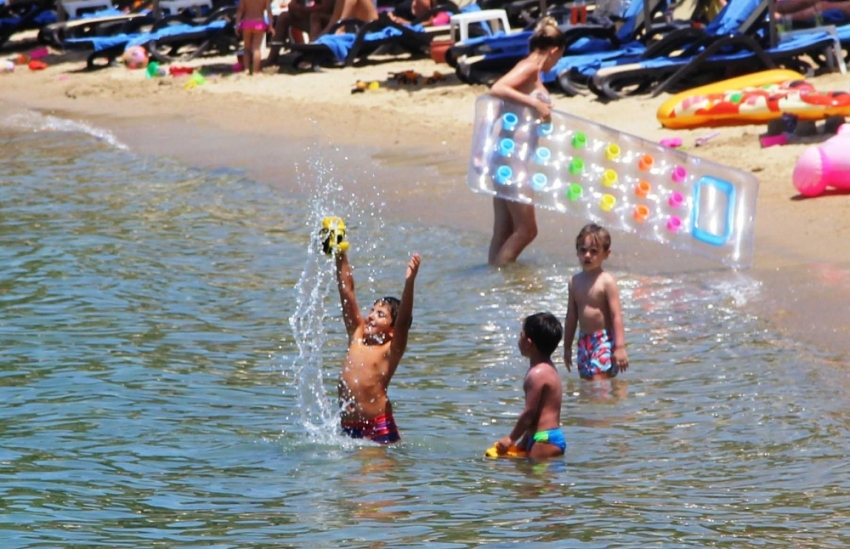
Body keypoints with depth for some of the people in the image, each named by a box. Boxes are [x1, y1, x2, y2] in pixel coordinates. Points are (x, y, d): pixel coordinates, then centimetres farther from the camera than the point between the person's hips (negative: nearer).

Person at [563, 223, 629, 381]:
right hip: (584, 340, 7)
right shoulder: (575, 281, 8)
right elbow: (572, 316, 16)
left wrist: (620, 347, -19)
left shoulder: (606, 281, -11)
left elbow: (616, 315, -14)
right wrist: (567, 347, 20)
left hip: (604, 340, -7)